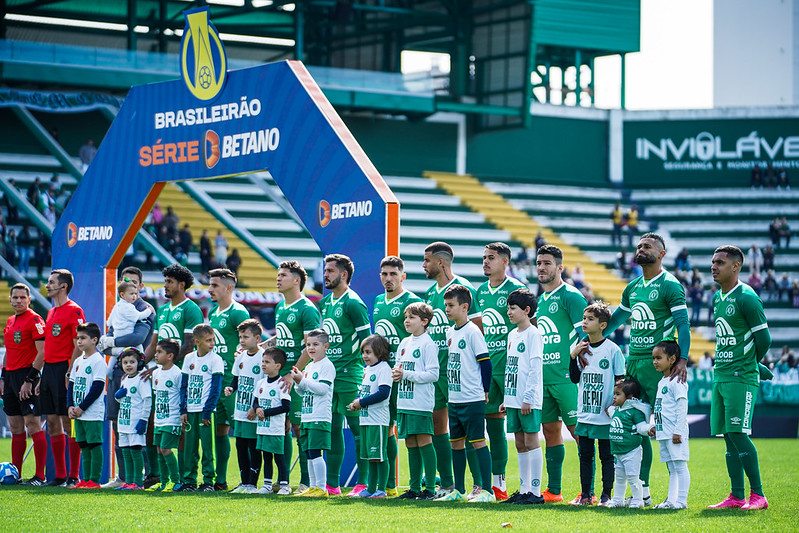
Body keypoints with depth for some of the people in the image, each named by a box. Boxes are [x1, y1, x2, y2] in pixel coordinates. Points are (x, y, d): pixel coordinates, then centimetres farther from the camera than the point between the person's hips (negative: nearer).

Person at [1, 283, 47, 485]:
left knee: (32, 425, -9)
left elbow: (42, 352, -15)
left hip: (26, 374, -8)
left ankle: (40, 476, -8)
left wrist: (29, 380, -18)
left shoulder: (34, 320, -9)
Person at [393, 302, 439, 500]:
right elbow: (398, 367, 23)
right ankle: (415, 487, 14)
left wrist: (406, 374, -15)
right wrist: (396, 374, -1)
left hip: (421, 403, -7)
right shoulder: (404, 343, 15)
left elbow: (433, 374, -13)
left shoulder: (428, 344, -8)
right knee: (411, 444, 9)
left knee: (424, 442, -7)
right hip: (404, 402, 7)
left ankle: (430, 488, -4)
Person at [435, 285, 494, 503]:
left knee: (478, 441, -7)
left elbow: (485, 362, -12)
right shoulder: (450, 332, 12)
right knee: (456, 443, 12)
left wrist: (485, 392, -8)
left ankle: (487, 490, -5)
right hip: (454, 399, 8)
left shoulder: (472, 331, -12)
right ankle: (459, 490, 19)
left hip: (472, 399, -8)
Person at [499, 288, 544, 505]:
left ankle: (535, 491, -5)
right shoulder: (512, 335, 16)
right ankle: (524, 489, 14)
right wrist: (506, 399, 17)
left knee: (531, 440, -6)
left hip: (529, 400, -8)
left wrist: (528, 398, -18)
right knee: (520, 444, 10)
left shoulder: (533, 334, -9)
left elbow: (535, 368, -14)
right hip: (513, 398, 8)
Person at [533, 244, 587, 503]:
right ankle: (553, 490, 15)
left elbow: (586, 335, -12)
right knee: (550, 430, 10)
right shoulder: (541, 300, 18)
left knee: (578, 430, -7)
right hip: (544, 377, 8)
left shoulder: (570, 296, -7)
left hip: (566, 377, -8)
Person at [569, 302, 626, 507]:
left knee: (606, 456, 2)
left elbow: (620, 381, -4)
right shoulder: (581, 348, 8)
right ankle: (586, 495, 16)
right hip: (584, 413, 5)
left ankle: (606, 495, 7)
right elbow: (574, 378, 7)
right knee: (585, 455, 10)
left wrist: (615, 406, -10)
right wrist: (574, 356, -6)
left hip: (605, 415, -5)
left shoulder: (612, 349, -7)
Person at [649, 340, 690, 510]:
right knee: (672, 469, 13)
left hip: (675, 434, -10)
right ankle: (671, 500, 15)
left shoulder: (677, 382, -12)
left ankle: (681, 500, -8)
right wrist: (655, 426, 17)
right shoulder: (662, 382, 17)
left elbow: (682, 407, -17)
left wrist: (678, 431, -20)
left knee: (680, 466, -7)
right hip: (663, 433, 10)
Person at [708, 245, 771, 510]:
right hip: (720, 376, 8)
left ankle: (758, 495, -6)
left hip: (741, 378, -8)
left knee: (738, 433, -12)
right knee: (728, 436, 6)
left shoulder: (746, 297, -11)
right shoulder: (716, 298, 15)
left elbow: (764, 339, -9)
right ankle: (736, 496, 10)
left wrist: (747, 365, 3)